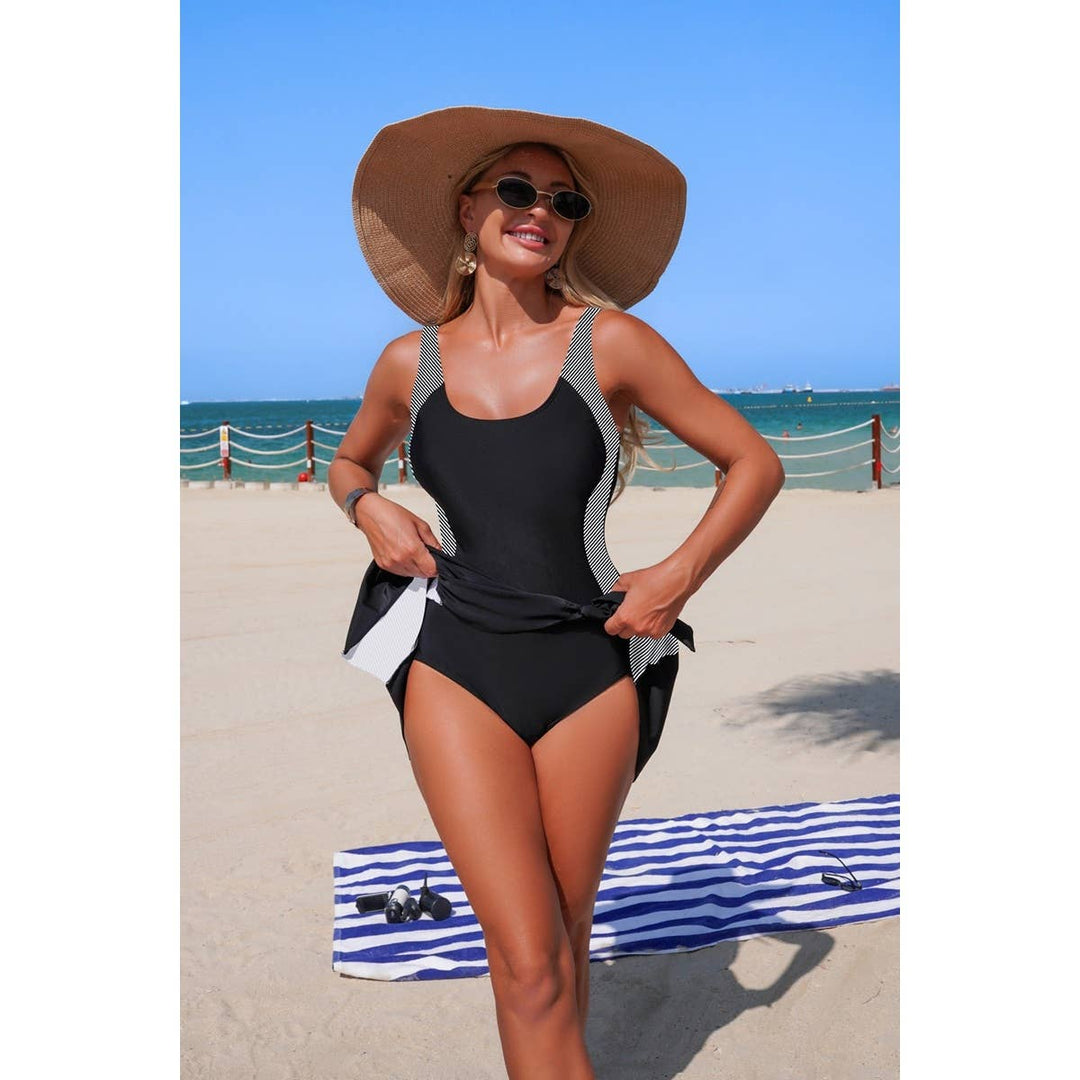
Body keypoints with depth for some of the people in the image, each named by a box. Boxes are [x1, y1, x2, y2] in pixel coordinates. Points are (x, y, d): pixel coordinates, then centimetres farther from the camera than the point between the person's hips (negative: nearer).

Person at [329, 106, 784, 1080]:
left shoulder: (610, 342, -2)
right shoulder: (412, 362, 4)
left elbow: (755, 463, 3)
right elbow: (352, 460, 24)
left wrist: (678, 577, -7)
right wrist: (368, 508, 2)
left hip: (591, 671, 0)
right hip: (456, 670, 0)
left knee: (562, 949, 10)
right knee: (530, 962, -9)